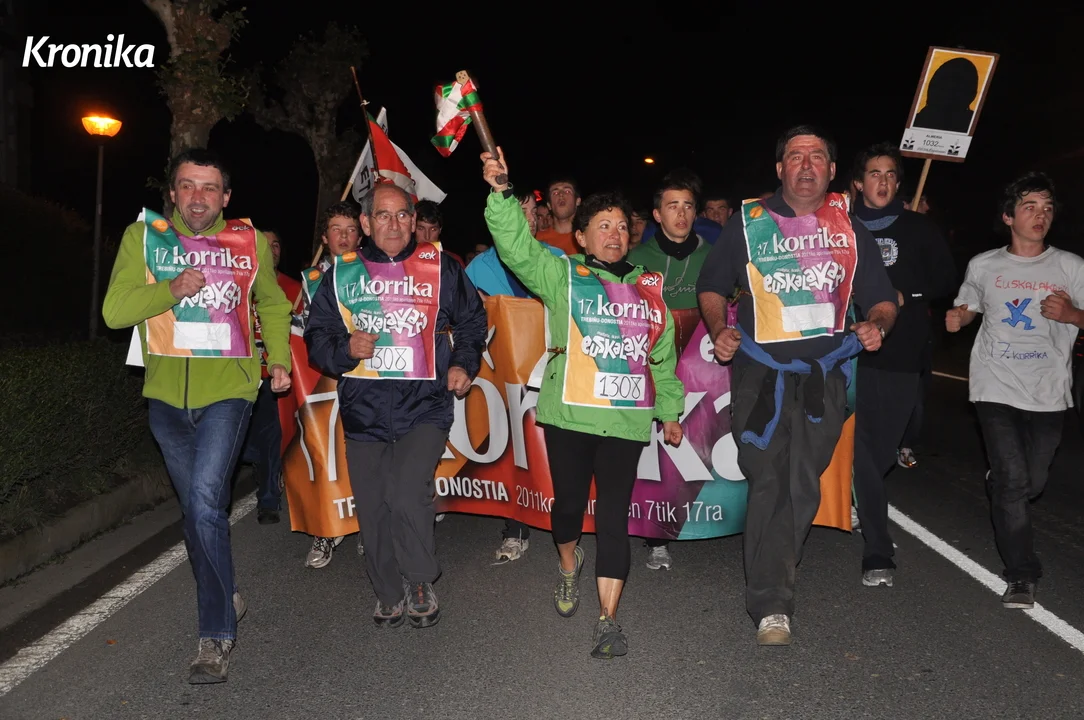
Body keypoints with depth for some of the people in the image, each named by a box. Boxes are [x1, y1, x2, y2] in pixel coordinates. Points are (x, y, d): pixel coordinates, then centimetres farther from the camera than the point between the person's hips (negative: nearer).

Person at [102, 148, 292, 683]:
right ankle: (227, 599, 35)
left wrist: (279, 358, 9)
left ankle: (216, 635, -6)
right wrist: (171, 290, -20)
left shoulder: (249, 242, 4)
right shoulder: (143, 236, 2)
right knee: (195, 508, 14)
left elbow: (272, 304, 20)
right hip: (166, 396, 3)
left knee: (205, 503, -17)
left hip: (227, 392, -3)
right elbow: (114, 310, -6)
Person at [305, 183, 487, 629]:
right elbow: (316, 336, 9)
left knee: (407, 495, -21)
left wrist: (463, 363, 3)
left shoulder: (440, 268, 5)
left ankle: (421, 582, 5)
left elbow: (472, 320, 17)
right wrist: (345, 349, -12)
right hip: (364, 412, 3)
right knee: (373, 509, 7)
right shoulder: (342, 273, 7)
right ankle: (389, 596, 28)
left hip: (424, 407, -2)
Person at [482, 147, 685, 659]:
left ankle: (608, 619, 8)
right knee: (569, 502, 9)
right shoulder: (562, 275, 5)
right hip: (569, 415, -2)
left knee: (614, 516, 0)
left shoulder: (648, 288, 15)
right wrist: (502, 194, -24)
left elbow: (664, 356, 21)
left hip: (626, 421, 2)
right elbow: (518, 248, -11)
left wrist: (670, 411, 22)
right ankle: (568, 566, 42)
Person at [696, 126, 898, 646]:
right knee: (768, 483, -8)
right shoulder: (749, 223, 6)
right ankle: (771, 605, -3)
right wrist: (719, 330, -7)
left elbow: (882, 300, 14)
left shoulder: (849, 229, 12)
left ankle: (773, 576, 24)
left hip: (825, 374, 3)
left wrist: (876, 323, -8)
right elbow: (711, 288, 11)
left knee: (804, 488, 5)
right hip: (761, 373, -2)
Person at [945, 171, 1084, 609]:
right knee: (1012, 479, -10)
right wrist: (956, 319, -5)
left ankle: (1000, 498, 47)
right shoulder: (983, 266, 6)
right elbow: (966, 309, 18)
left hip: (1047, 392, 1)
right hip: (996, 388, -1)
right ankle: (1021, 576, 1)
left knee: (1033, 482, 10)